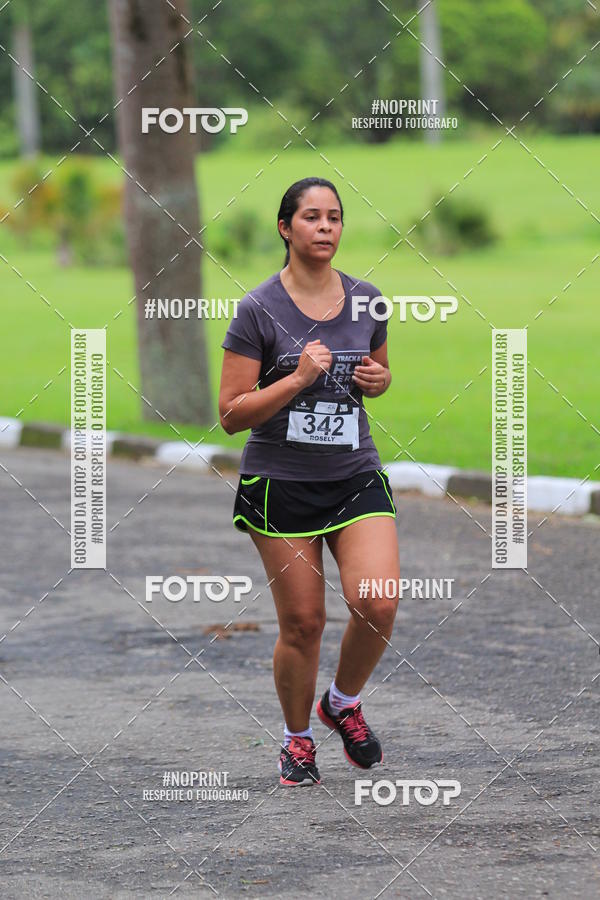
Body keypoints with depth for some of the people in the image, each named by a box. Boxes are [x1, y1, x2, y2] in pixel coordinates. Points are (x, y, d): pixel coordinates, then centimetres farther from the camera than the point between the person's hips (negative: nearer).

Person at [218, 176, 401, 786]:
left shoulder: (365, 299, 4)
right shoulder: (258, 309, -8)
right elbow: (231, 415, -10)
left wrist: (377, 379, -1)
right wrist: (298, 378, -21)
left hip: (356, 477, 3)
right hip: (281, 482, -3)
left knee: (378, 605, -15)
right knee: (302, 623, 1)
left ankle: (343, 702, 14)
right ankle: (297, 738, 25)